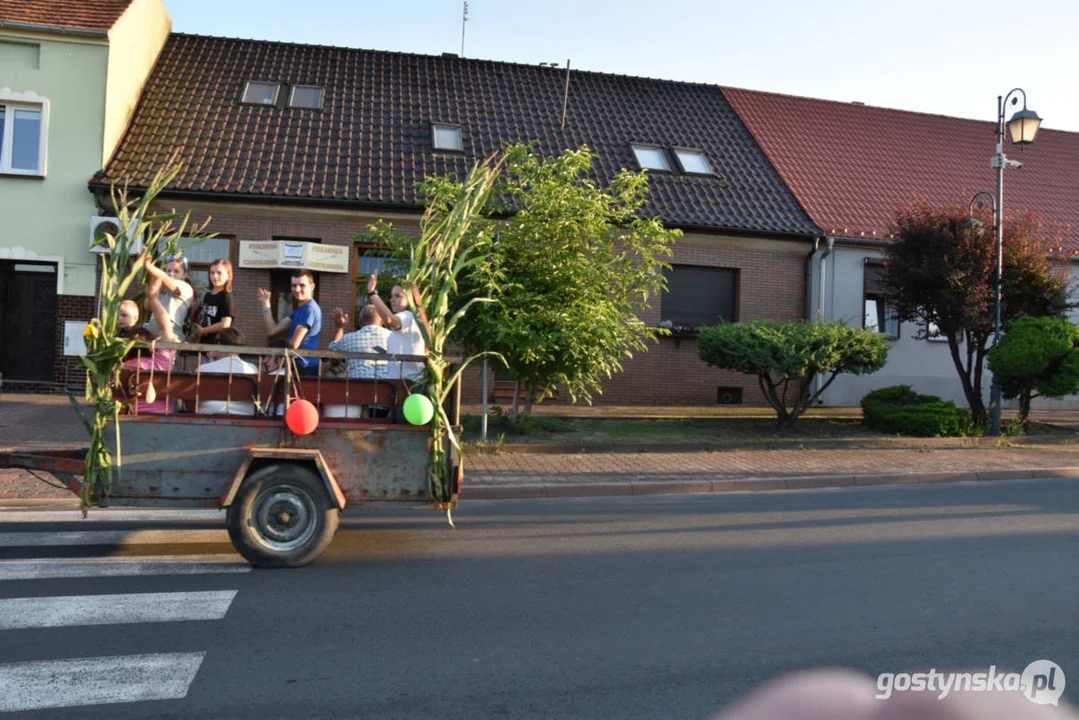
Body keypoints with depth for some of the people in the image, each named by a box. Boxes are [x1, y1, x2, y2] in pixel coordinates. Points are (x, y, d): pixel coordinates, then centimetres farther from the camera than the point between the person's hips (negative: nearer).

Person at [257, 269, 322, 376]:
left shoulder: (310, 309, -14)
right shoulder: (298, 310, 17)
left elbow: (294, 344, -16)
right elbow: (272, 330, 10)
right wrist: (265, 303, 9)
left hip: (306, 368, -10)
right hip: (299, 366, 10)